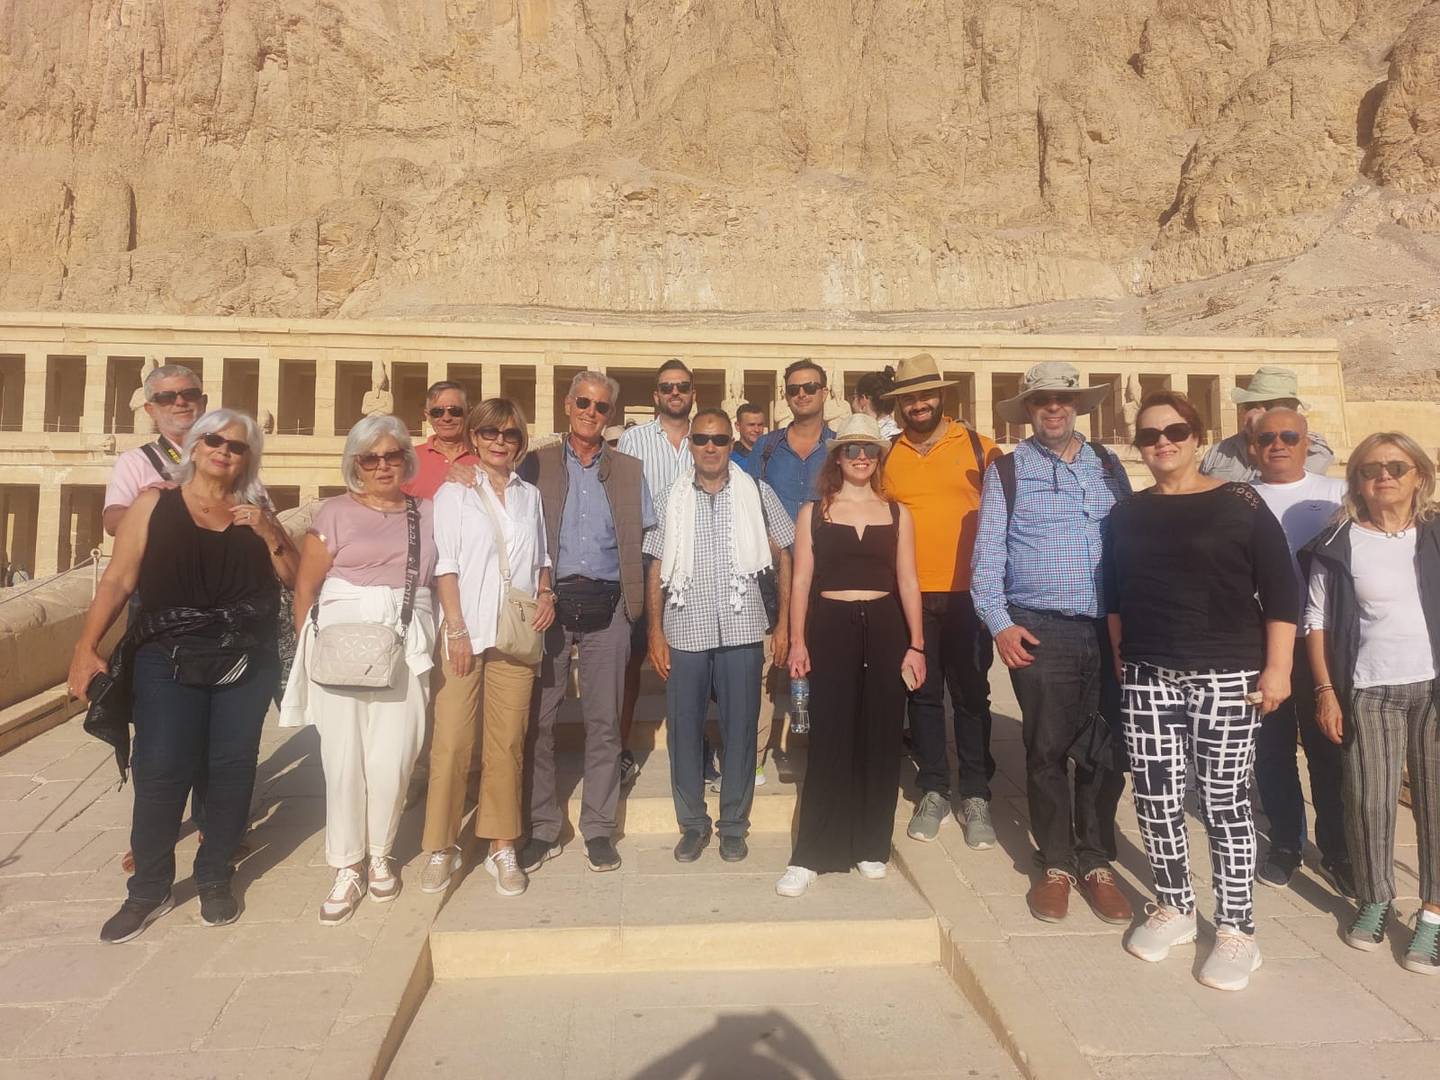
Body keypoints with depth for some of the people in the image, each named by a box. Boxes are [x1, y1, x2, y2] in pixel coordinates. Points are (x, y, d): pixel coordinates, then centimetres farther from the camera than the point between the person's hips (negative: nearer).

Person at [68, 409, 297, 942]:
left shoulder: (256, 513, 10)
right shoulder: (155, 503, 3)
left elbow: (292, 576, 8)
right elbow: (118, 579, 0)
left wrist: (268, 533, -7)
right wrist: (86, 646, -8)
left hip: (246, 663, 2)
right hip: (167, 661, -2)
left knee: (232, 769, 6)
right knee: (160, 772, -2)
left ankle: (215, 879, 22)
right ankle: (149, 890, 16)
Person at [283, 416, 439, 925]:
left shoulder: (427, 514, 12)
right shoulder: (335, 512, 6)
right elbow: (305, 586, 5)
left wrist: (435, 643, 0)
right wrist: (309, 648, 0)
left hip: (405, 648, 1)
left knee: (391, 760, 0)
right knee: (344, 758, 2)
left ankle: (379, 856, 23)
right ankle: (346, 868, 18)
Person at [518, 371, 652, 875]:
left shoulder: (629, 471, 12)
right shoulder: (536, 465, 8)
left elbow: (644, 544, 10)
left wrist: (640, 606, 0)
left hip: (606, 607, 1)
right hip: (548, 602, 0)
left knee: (603, 722, 5)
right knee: (539, 720, 2)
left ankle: (599, 829, 17)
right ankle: (542, 829, 15)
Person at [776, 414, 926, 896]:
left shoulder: (897, 514, 9)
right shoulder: (813, 512, 6)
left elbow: (908, 583, 7)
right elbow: (801, 581, 3)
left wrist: (916, 644, 1)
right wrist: (797, 641, -4)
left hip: (884, 627, 2)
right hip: (830, 627, -2)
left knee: (880, 739, 6)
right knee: (829, 741, -3)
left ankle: (871, 846, 21)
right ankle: (810, 856, 5)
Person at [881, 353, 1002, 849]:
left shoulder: (977, 446, 1)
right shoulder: (886, 455, 6)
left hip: (967, 593, -1)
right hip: (911, 596, 2)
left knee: (971, 696, 6)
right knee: (924, 695, 10)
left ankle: (976, 796, 19)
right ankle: (933, 791, 23)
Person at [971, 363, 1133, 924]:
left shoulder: (1108, 465, 13)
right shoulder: (1007, 470, 4)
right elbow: (987, 552, 0)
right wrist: (999, 622, -8)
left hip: (1109, 629, 3)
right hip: (1040, 631, -3)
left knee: (1106, 751, 7)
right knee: (1047, 750, 4)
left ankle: (1096, 862, 24)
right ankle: (1056, 863, 20)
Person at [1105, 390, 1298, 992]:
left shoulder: (1240, 504, -3)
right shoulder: (1127, 513, 9)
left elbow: (1281, 592, -4)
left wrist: (1277, 667, -9)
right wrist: (1121, 660, 13)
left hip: (1226, 677, -3)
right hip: (1146, 678, 4)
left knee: (1225, 805, 2)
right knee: (1155, 801, 8)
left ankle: (1236, 931, 16)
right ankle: (1173, 908, 27)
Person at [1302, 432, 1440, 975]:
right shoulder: (1338, 545, 0)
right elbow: (1316, 620, 2)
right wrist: (1325, 690, -2)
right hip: (1368, 691, -1)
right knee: (1370, 800, 4)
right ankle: (1375, 899, 23)